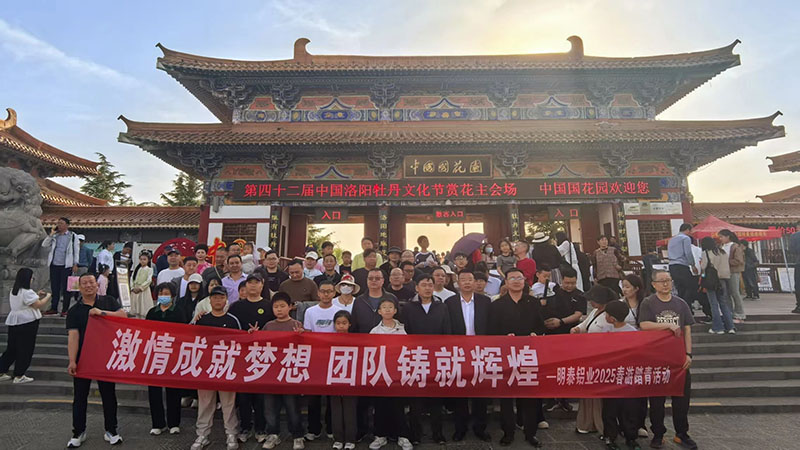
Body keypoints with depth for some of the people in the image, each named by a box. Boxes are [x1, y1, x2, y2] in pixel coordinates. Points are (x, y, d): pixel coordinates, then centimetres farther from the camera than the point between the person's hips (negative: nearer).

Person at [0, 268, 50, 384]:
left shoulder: (13, 291, 11)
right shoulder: (27, 292, -16)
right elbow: (38, 305, -14)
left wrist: (36, 295, 18)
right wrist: (47, 297, 0)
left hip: (13, 322, 9)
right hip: (27, 323, -9)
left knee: (11, 348, 16)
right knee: (25, 349, 1)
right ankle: (19, 376, 6)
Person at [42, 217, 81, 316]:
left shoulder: (73, 236, 2)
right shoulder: (54, 236, 14)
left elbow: (76, 251, 0)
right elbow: (44, 245, 3)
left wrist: (75, 264, -7)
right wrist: (51, 234, -2)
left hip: (66, 265, -4)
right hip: (54, 265, 4)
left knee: (65, 288, 0)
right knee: (54, 287, 8)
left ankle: (65, 309, 6)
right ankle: (53, 308, 17)